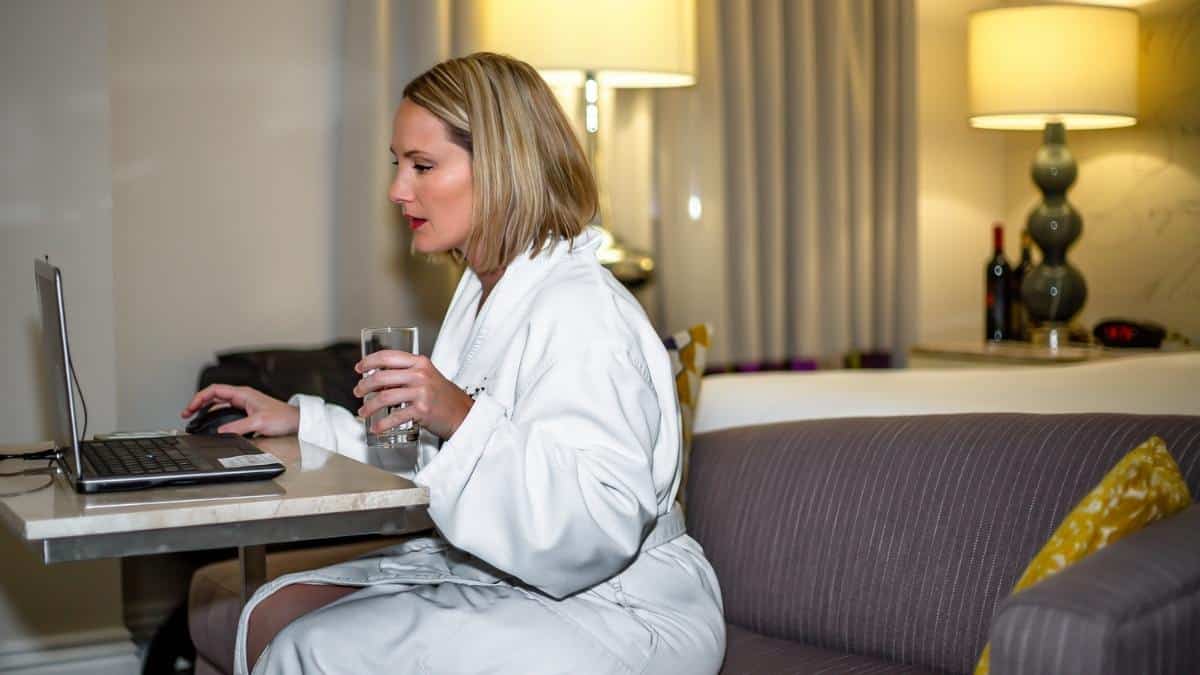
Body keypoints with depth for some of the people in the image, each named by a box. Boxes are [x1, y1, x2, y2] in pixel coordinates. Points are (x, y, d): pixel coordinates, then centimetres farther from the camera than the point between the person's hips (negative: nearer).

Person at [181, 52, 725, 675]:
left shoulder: (580, 310, -20)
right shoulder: (485, 296, 13)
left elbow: (603, 528, -28)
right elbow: (429, 463, 17)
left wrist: (465, 420, -35)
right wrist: (300, 420, 13)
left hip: (608, 612, -9)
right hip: (499, 580, 9)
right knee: (276, 613, 1)